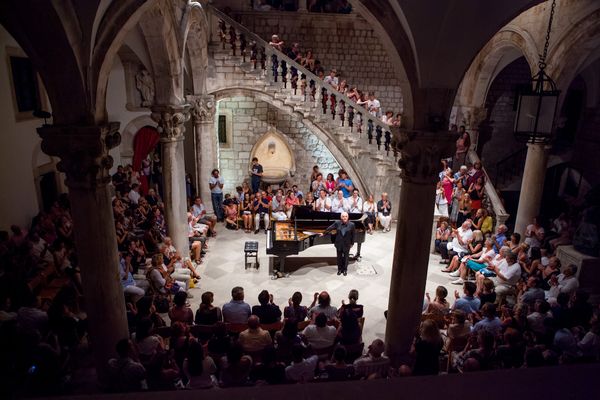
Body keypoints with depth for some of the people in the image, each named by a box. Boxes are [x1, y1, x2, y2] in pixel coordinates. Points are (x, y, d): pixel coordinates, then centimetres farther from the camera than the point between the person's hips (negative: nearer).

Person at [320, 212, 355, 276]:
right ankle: (339, 269, 30)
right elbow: (329, 228, 2)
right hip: (339, 244, 2)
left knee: (346, 257, 11)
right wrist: (323, 233, 7)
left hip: (347, 244, -2)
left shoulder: (351, 224, -12)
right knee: (339, 257, 14)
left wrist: (352, 243, -1)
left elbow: (354, 235, -4)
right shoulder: (337, 223, -9)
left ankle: (345, 270, 28)